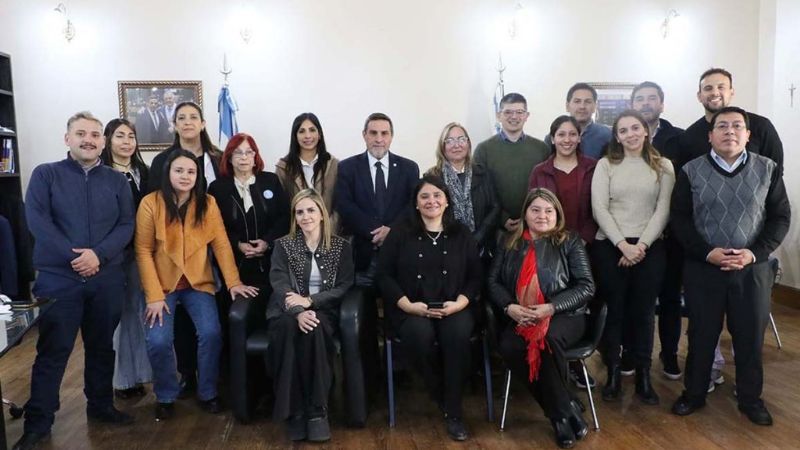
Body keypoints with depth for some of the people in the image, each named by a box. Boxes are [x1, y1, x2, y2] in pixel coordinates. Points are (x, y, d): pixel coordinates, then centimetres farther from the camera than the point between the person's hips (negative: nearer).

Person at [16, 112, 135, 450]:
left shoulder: (117, 180, 9)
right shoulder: (45, 174, 2)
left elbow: (126, 226, 1)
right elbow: (37, 221, -9)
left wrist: (99, 254, -15)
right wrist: (74, 256, -17)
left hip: (107, 279, 3)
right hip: (58, 278, -2)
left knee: (102, 347, 13)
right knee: (52, 351, 4)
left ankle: (101, 405, 29)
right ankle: (38, 422, 16)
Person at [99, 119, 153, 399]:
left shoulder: (143, 172, 10)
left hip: (140, 250, 4)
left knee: (138, 310, 9)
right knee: (117, 313, 3)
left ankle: (138, 371, 21)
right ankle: (123, 376, 14)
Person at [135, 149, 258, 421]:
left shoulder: (208, 203, -2)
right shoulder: (150, 203, -8)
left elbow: (221, 244, -5)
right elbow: (143, 251, -8)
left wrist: (233, 282, -14)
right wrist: (154, 296, -14)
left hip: (198, 283, 1)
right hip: (162, 284, -1)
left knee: (211, 333, -17)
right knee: (158, 341, -16)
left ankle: (207, 393, 7)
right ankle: (166, 397, 11)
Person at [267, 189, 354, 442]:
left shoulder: (341, 246, 7)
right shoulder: (283, 245, 7)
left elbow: (344, 287, -1)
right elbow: (279, 285, -6)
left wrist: (309, 301, -16)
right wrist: (298, 312, -26)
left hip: (324, 311, 0)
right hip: (288, 311, 0)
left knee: (314, 329, -35)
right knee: (289, 328, -35)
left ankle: (317, 410, -26)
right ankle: (293, 410, -26)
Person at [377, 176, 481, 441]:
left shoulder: (462, 235, 13)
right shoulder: (400, 234, 8)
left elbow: (475, 277, 8)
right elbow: (384, 276, 2)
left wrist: (459, 303, -12)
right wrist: (408, 305, -13)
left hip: (454, 308, 1)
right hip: (411, 311, -1)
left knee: (458, 334, -32)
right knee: (421, 334, -34)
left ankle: (454, 412, -16)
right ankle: (443, 401, -8)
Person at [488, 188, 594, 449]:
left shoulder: (570, 242, 6)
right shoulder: (510, 244, 13)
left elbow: (586, 286, -2)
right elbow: (493, 281, 9)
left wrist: (551, 308, -16)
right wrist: (509, 307, -11)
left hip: (563, 316, -2)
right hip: (520, 318, 3)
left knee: (548, 340, -36)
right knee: (508, 347, -29)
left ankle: (560, 413, -13)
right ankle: (566, 410, -15)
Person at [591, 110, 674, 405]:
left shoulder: (663, 166, 6)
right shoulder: (605, 165, 4)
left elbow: (663, 210, -1)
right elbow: (599, 209, -4)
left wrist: (642, 245, -12)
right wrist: (623, 245, -13)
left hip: (650, 248, 1)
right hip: (610, 247, 0)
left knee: (643, 311, 6)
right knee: (613, 309, 5)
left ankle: (643, 375, 17)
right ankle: (613, 372, 17)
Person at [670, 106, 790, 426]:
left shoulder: (768, 169, 2)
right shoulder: (691, 171, -1)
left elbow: (781, 217, 2)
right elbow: (679, 219, -3)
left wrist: (755, 253, -12)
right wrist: (707, 252, -15)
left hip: (753, 268, 1)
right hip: (702, 268, -1)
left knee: (751, 336, 10)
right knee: (701, 334, 10)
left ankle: (750, 398, 30)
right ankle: (694, 393, 27)